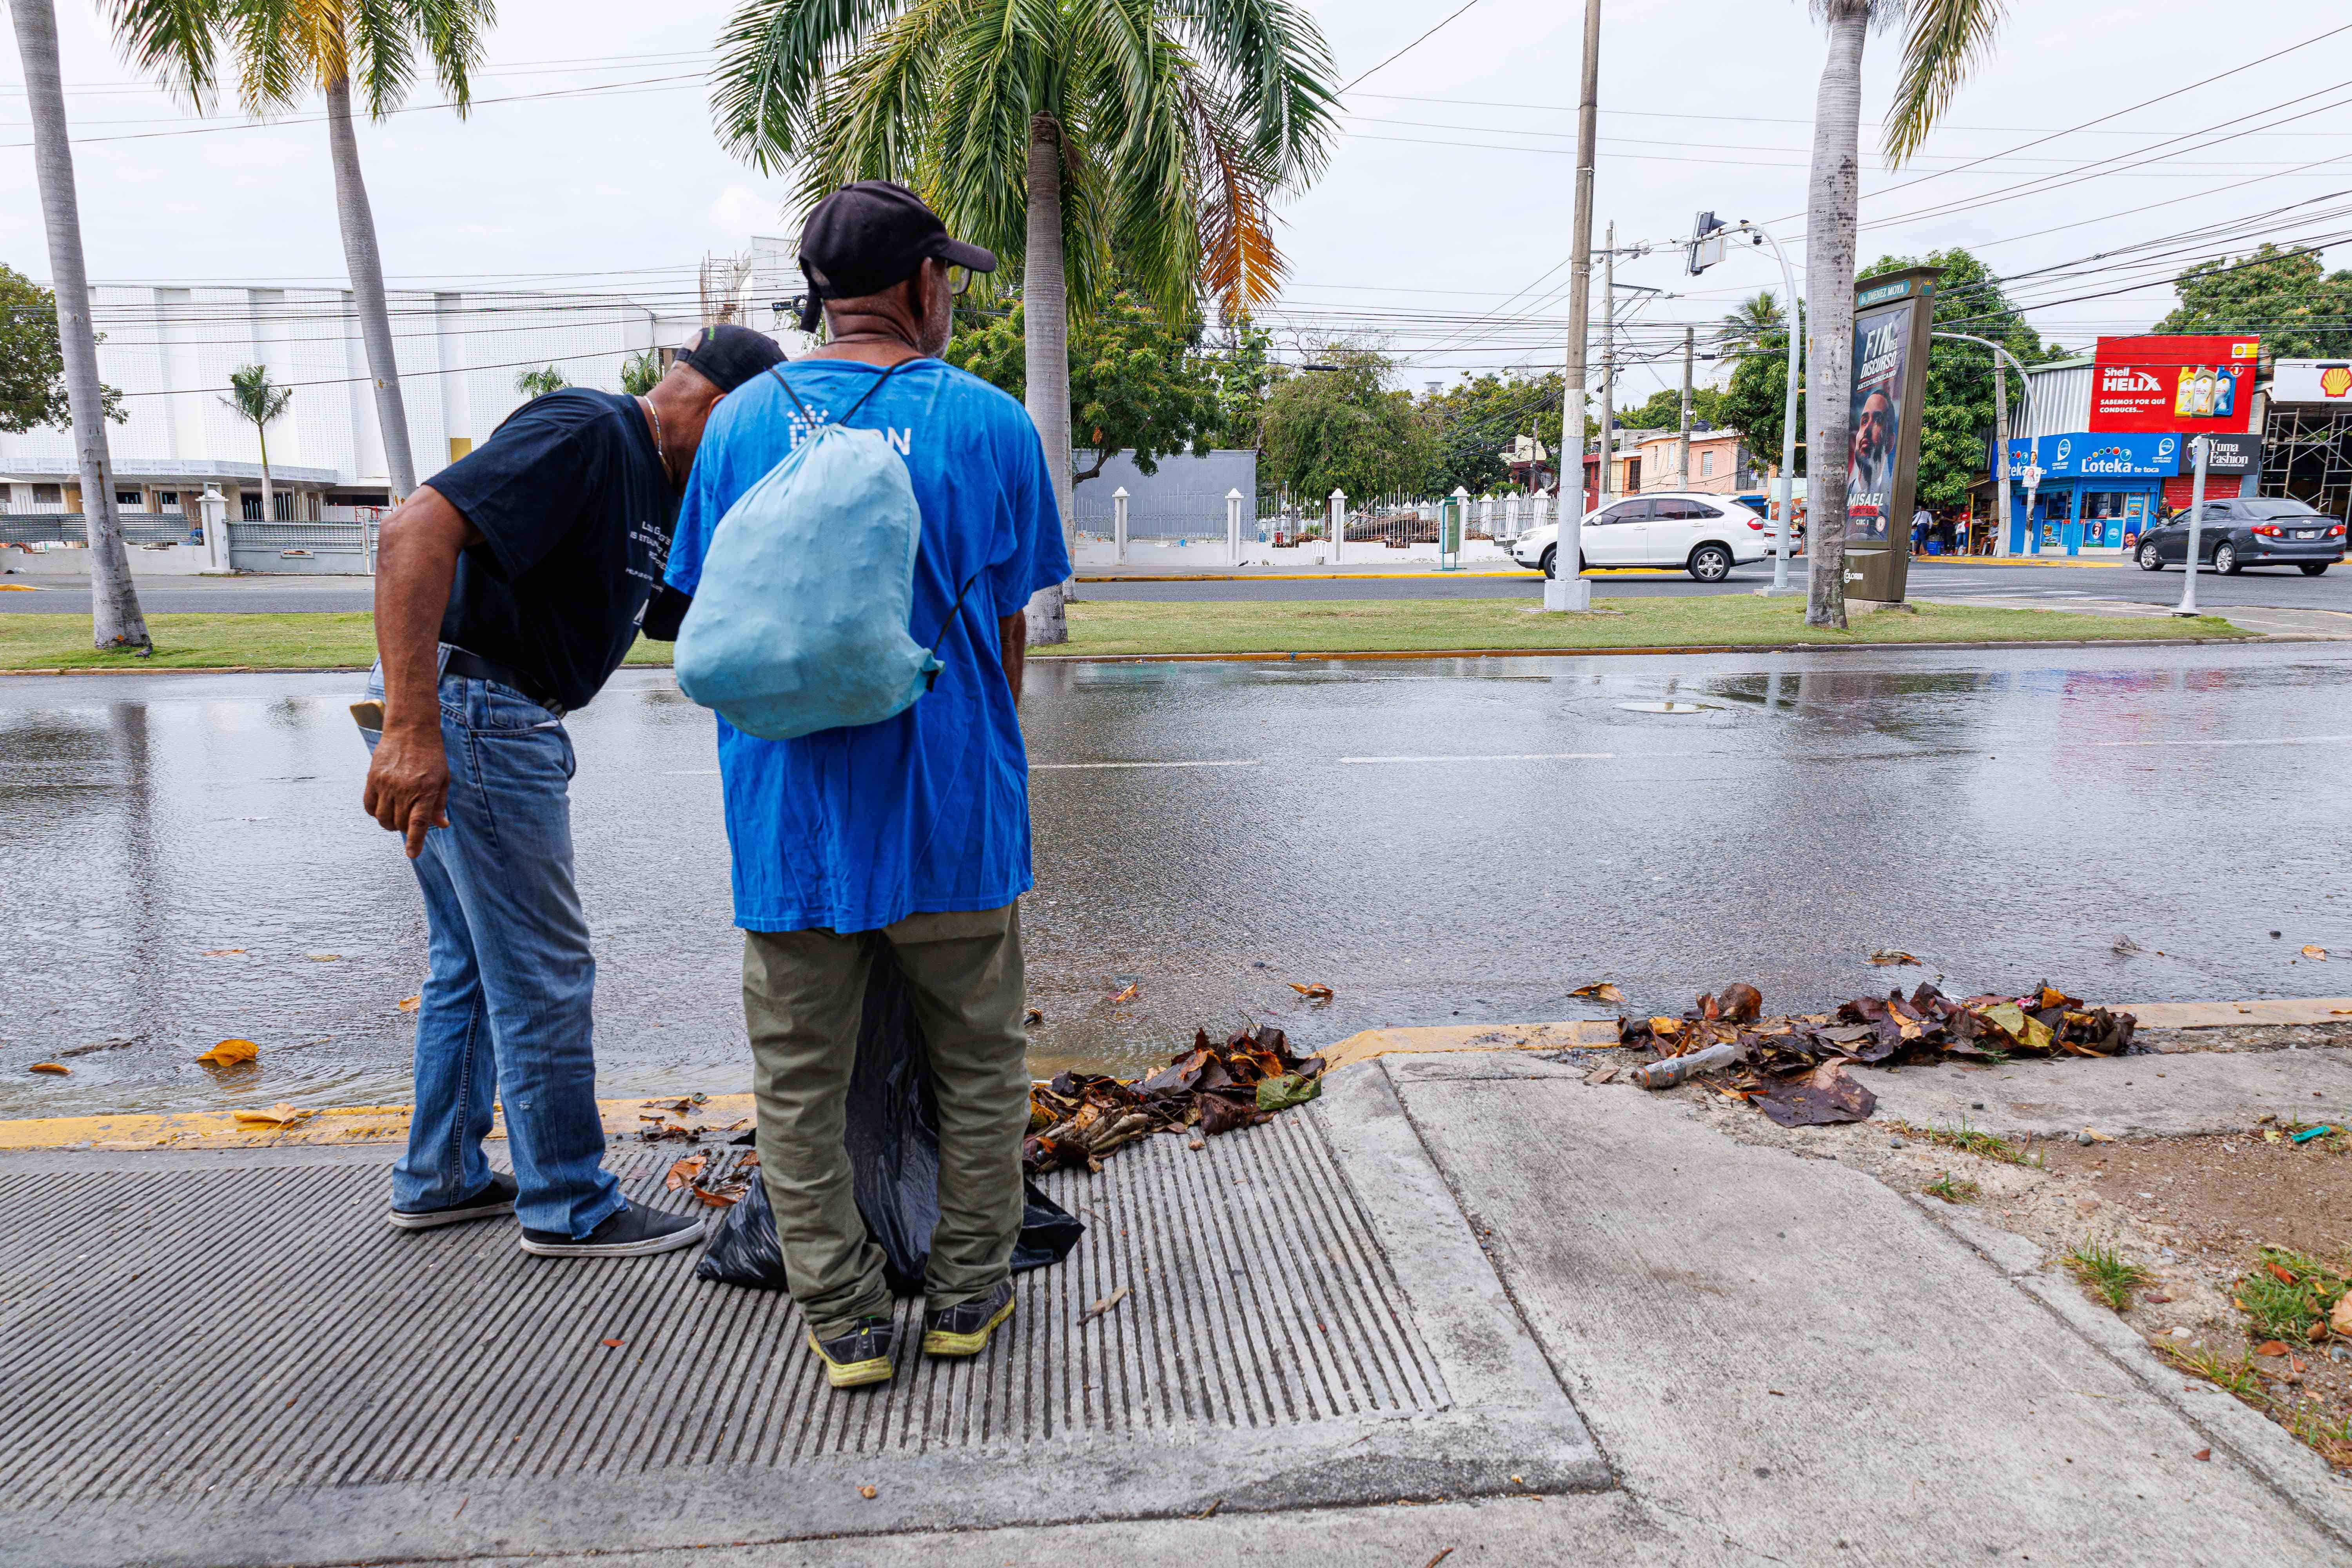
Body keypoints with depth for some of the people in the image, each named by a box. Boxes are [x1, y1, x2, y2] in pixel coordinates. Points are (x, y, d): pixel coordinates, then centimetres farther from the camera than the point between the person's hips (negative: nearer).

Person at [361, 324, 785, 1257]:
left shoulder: (669, 486, 13)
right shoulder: (585, 434, -17)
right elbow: (418, 529, -29)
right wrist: (412, 730, -36)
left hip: (503, 718, 11)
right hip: (470, 710, -11)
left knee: (473, 959, 19)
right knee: (543, 970, -1)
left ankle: (439, 1179, 33)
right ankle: (568, 1208, 12)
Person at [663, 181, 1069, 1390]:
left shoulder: (742, 421, 3)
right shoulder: (989, 423, -4)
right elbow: (1006, 631, 1)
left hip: (789, 807, 2)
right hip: (950, 801, -1)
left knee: (800, 1081, 14)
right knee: (979, 1062, 16)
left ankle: (844, 1319, 20)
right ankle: (967, 1294, 26)